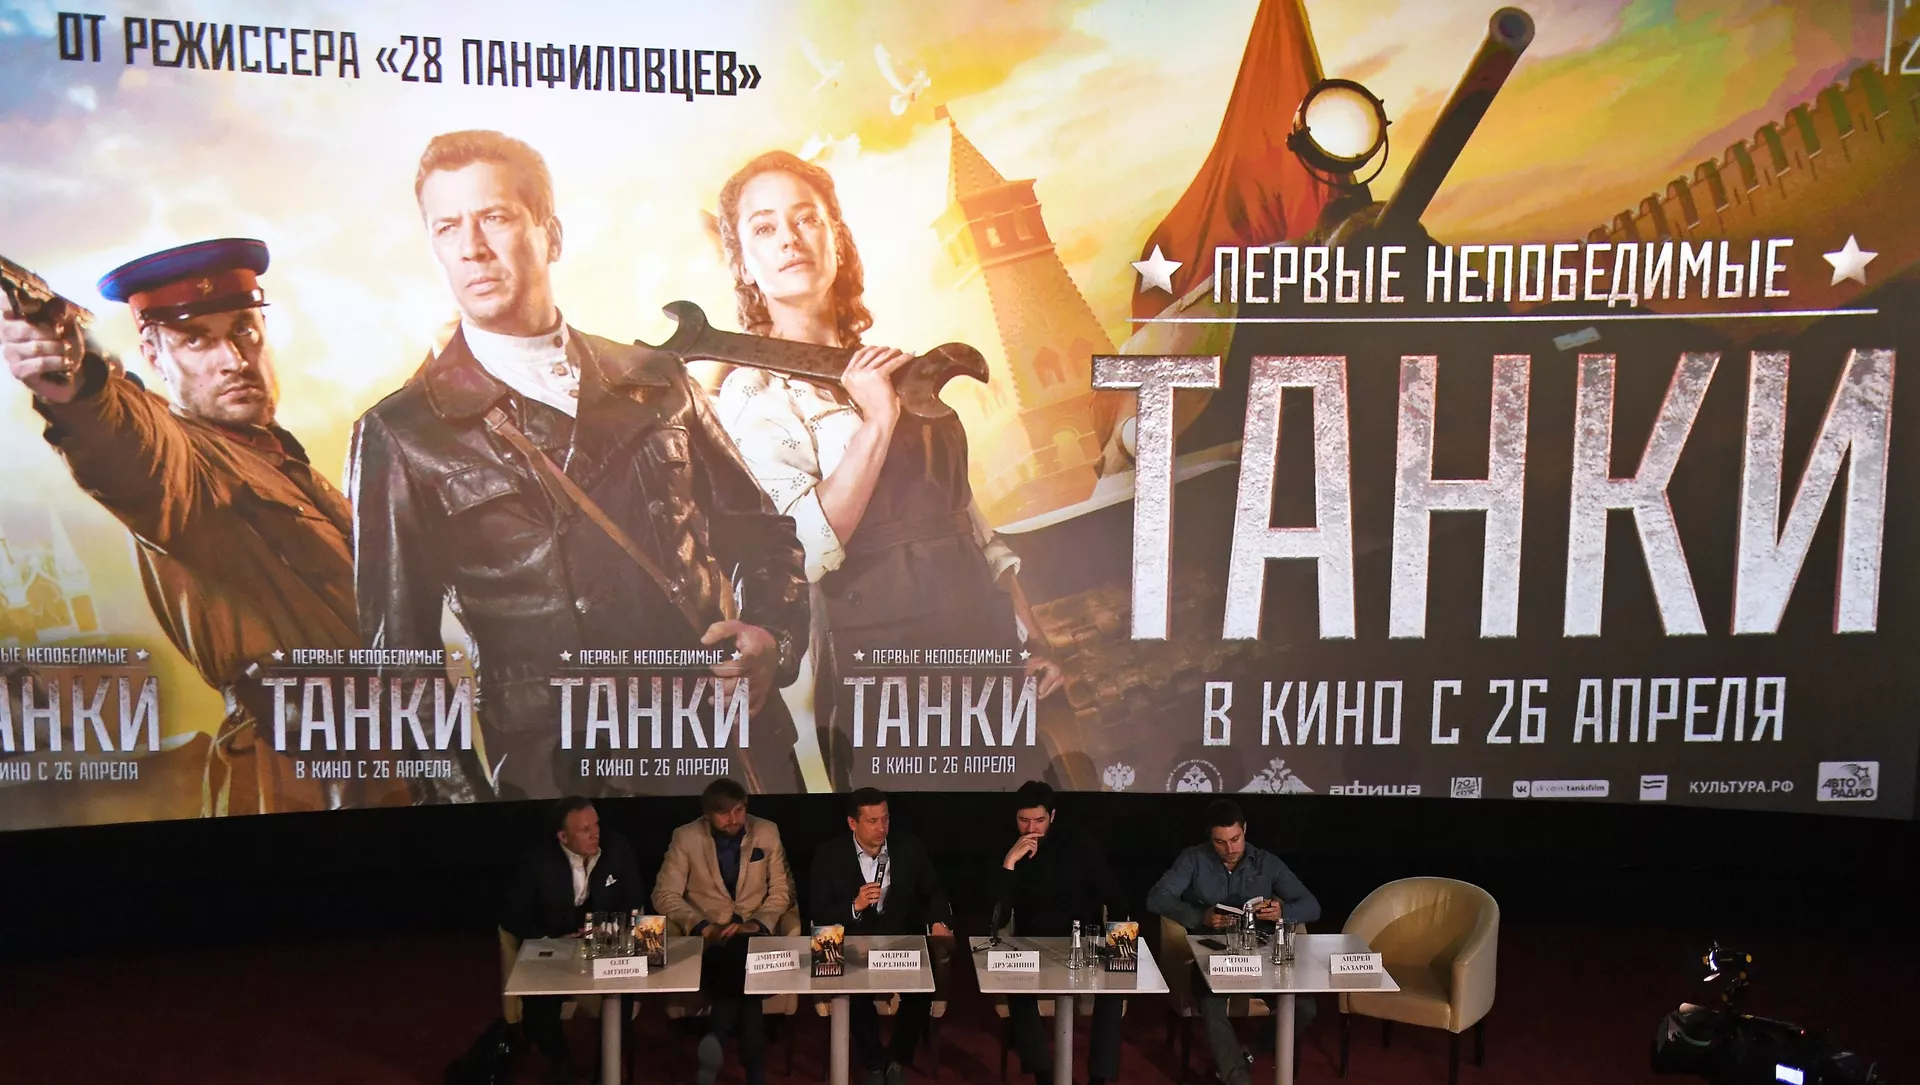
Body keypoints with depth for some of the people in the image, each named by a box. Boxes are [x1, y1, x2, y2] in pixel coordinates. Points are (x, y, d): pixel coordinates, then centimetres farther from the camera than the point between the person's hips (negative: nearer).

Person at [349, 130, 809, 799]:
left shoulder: (656, 382, 8)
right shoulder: (402, 436, 1)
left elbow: (760, 536, 14)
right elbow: (399, 654, 1)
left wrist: (772, 635, -5)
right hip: (561, 781, -2)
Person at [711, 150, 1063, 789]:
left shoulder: (895, 372, 12)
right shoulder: (751, 395, -6)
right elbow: (802, 550, -21)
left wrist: (1029, 636, 12)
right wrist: (875, 424, -20)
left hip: (982, 645, 6)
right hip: (876, 673, -6)